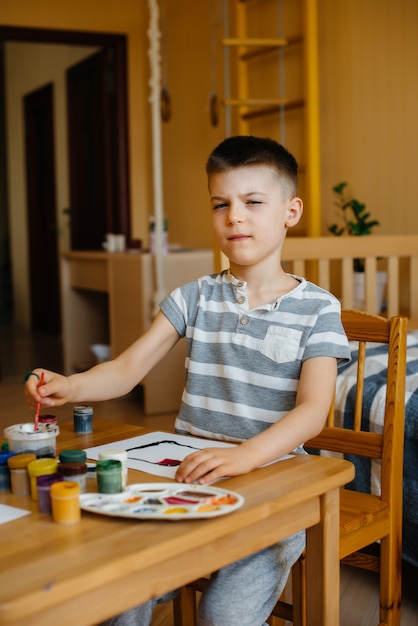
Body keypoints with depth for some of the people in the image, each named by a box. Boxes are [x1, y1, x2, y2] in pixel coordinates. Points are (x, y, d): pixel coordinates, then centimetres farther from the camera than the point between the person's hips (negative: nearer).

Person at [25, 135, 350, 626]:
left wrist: (244, 455, -32)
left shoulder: (316, 309, -1)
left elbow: (312, 411, -14)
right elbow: (126, 370, 1)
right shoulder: (196, 298, 8)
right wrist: (69, 387, -20)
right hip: (189, 474, 3)